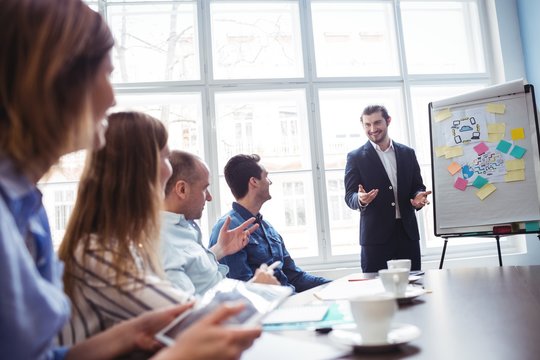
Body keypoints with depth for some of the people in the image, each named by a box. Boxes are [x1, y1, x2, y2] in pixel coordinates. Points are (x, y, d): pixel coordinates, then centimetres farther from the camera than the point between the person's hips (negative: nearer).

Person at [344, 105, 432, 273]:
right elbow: (349, 196, -1)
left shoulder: (407, 153, 12)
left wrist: (419, 196, -8)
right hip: (375, 236, -3)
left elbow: (418, 186, 15)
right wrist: (360, 199, -24)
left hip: (408, 233, 3)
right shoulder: (355, 157, 2)